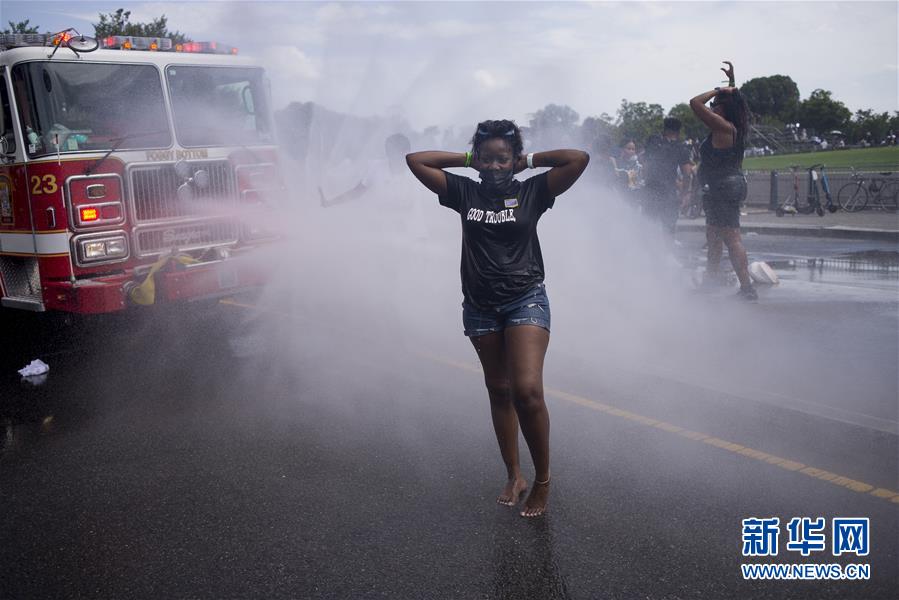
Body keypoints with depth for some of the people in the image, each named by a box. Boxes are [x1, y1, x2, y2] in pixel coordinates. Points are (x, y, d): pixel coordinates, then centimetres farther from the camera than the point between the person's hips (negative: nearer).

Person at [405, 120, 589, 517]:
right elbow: (415, 160, 4)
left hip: (526, 299, -3)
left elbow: (580, 158, -9)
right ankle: (513, 476, 26)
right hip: (480, 305, 4)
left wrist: (531, 160, 0)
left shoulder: (532, 191, -1)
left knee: (527, 391, -17)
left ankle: (543, 480, 1)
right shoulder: (464, 192, 4)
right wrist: (464, 159, 5)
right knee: (498, 392, 13)